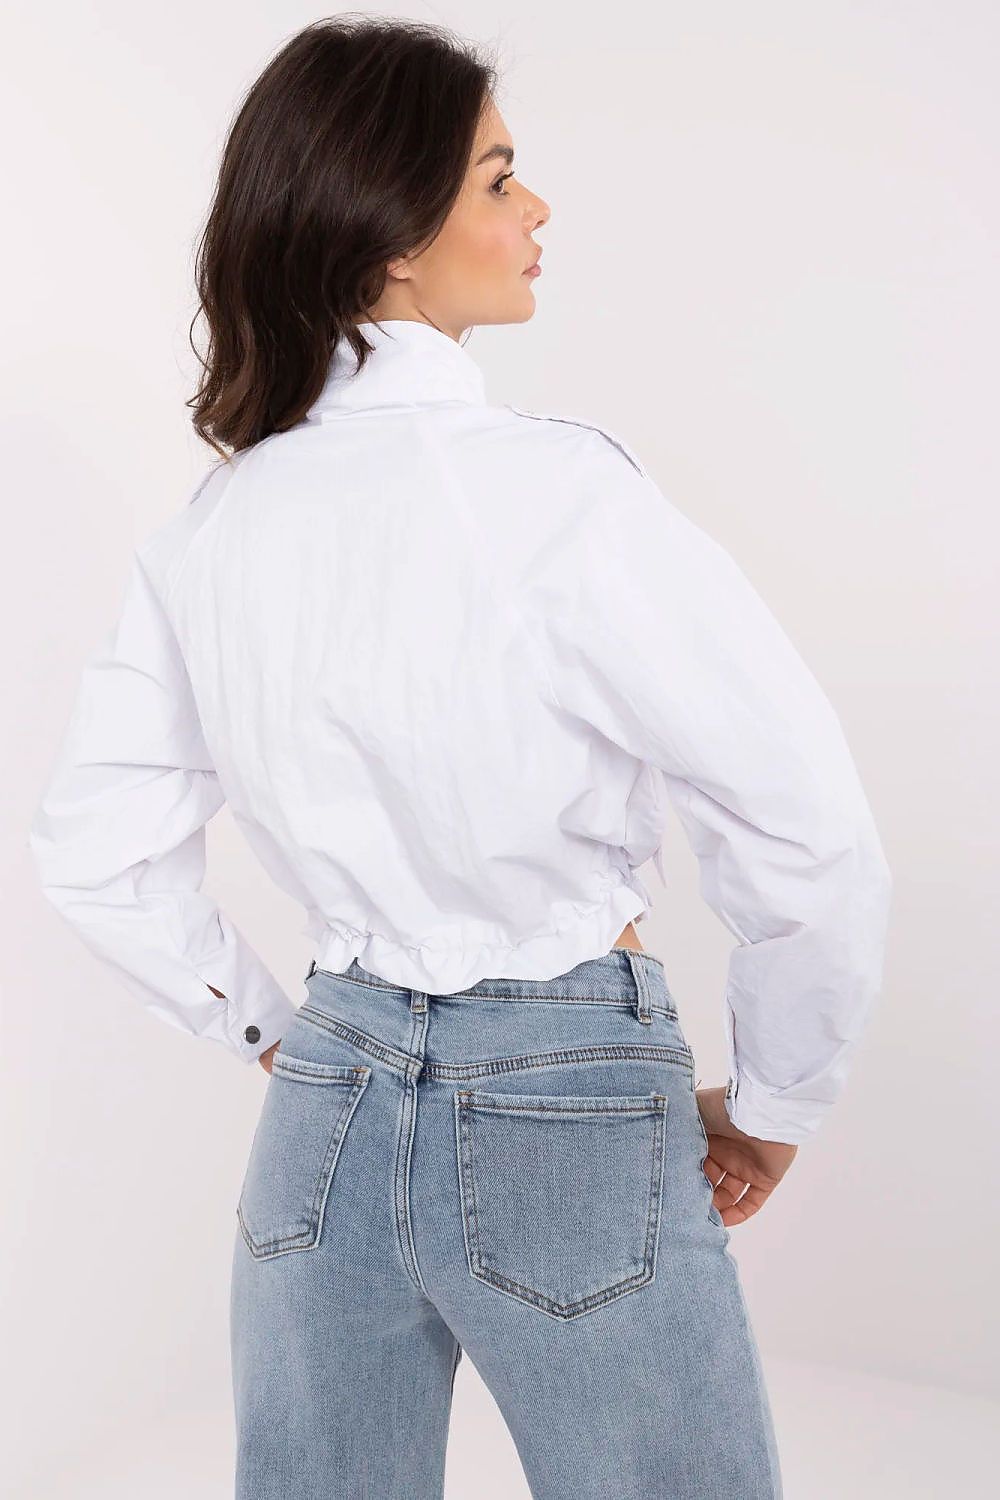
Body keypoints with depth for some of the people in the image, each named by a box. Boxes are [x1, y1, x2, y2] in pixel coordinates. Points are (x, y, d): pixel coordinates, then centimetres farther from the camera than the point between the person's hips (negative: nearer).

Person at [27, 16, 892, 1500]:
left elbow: (97, 852, 7)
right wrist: (773, 1105, -1)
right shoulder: (555, 485, -17)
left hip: (326, 1107, 6)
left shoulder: (211, 527, 0)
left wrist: (273, 1034, 16)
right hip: (566, 1113, -5)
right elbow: (810, 833, -16)